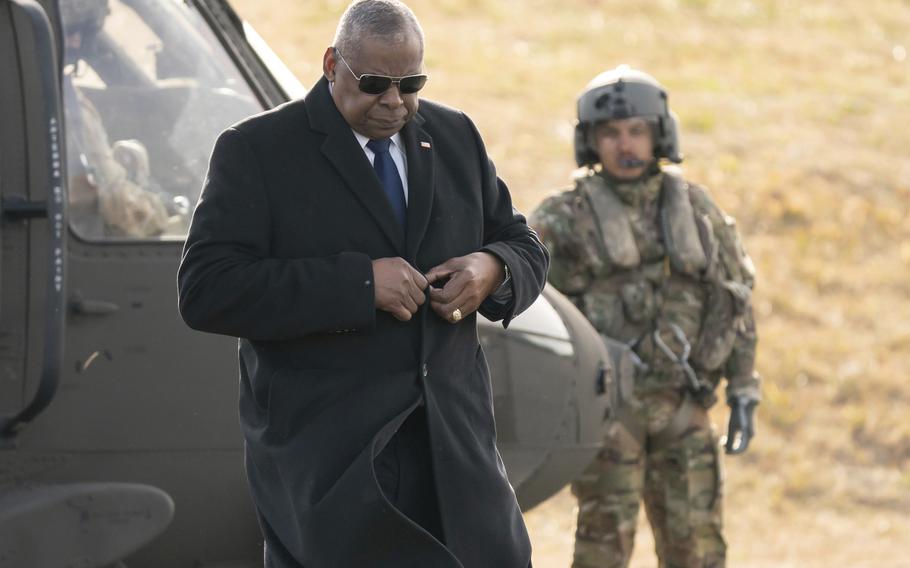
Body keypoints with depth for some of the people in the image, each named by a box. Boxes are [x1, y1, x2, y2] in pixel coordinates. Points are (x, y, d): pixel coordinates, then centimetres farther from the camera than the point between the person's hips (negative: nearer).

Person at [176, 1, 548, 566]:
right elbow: (206, 290, -14)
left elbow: (525, 249, 21)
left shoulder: (455, 137, 13)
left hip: (453, 452, 4)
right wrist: (358, 283, -21)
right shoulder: (255, 151, -4)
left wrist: (493, 271, -6)